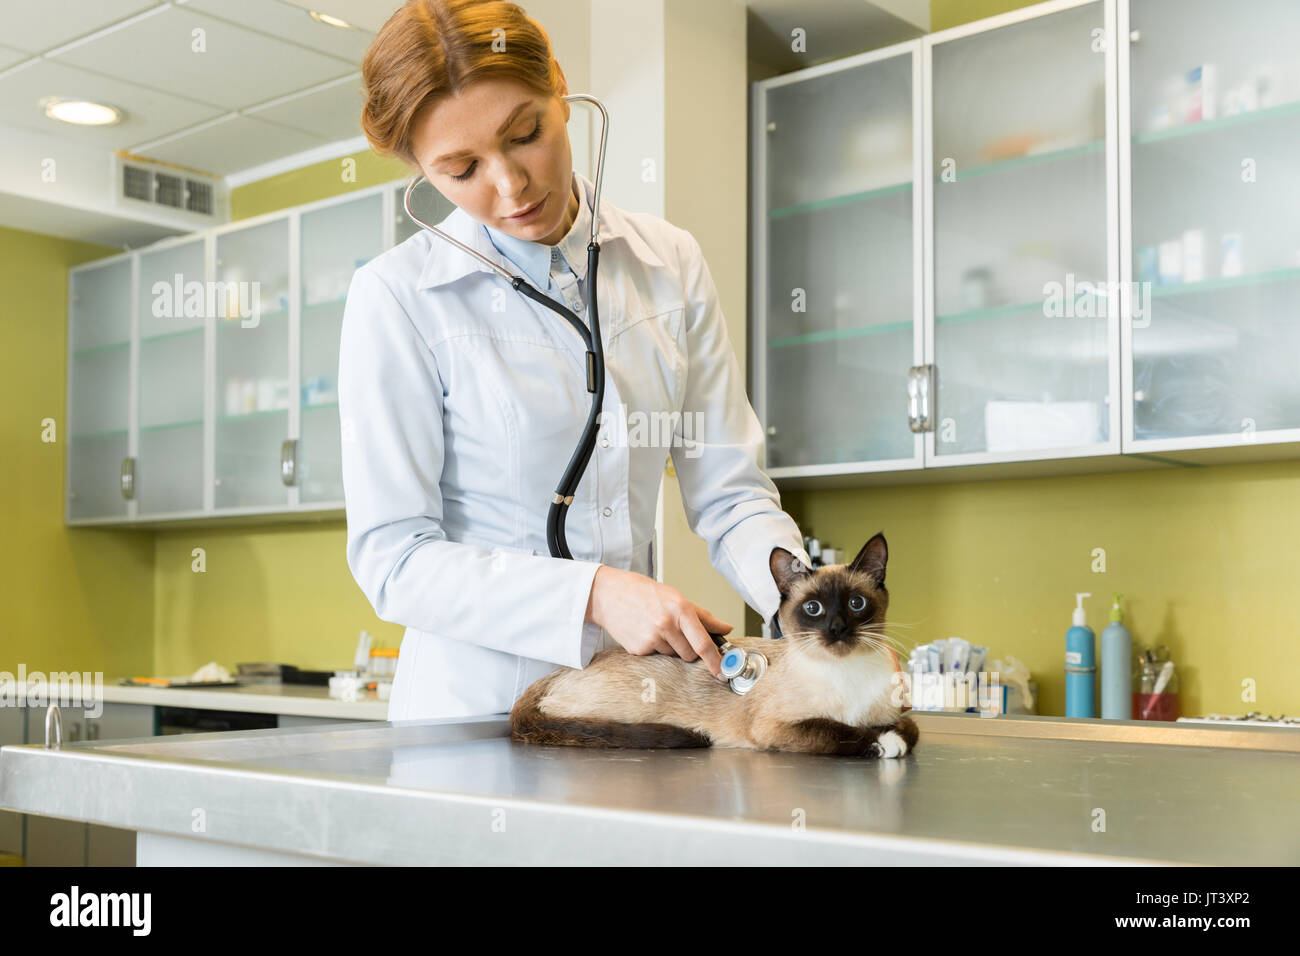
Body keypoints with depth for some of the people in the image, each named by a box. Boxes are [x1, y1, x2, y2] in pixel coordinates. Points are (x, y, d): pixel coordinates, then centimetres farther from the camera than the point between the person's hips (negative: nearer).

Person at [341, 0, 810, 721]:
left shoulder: (668, 263, 8)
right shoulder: (397, 297, -4)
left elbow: (728, 494, 7)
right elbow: (393, 558, -7)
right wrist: (593, 594, -19)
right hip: (474, 708, -4)